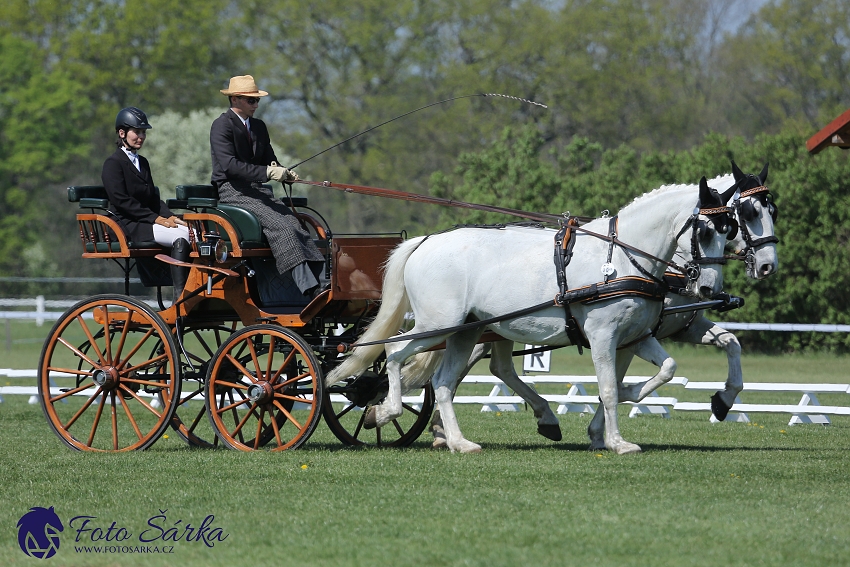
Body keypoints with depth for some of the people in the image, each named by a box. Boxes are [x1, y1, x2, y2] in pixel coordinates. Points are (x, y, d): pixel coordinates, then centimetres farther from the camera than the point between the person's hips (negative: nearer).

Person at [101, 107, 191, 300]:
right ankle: (180, 297, -35)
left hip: (146, 222, 8)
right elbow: (121, 201, -13)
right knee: (181, 236, -30)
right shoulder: (113, 163, -2)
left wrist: (169, 217, -1)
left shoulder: (142, 162, 23)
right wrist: (156, 219, -17)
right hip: (128, 226, -8)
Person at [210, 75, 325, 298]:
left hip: (256, 189, 7)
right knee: (278, 224, -27)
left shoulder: (259, 126, 19)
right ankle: (309, 288, -36)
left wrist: (283, 173, -6)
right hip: (232, 191, -7)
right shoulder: (221, 126, -7)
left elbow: (269, 160, 19)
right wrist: (267, 172, -27)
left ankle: (320, 285, -32)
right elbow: (229, 165, -19)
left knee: (294, 223, -18)